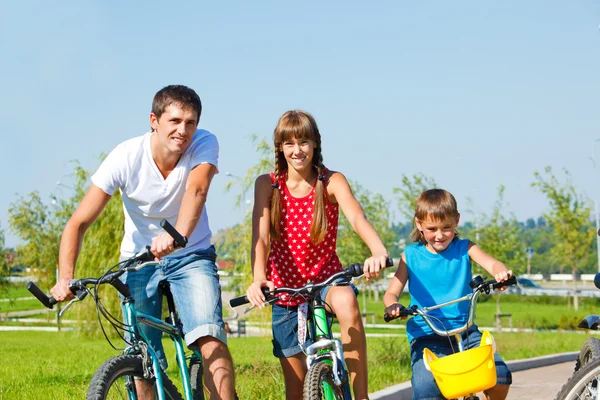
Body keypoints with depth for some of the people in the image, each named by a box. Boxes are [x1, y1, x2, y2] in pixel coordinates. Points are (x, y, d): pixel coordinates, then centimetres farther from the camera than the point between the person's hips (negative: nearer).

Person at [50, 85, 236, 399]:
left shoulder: (204, 144, -19)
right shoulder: (126, 157, -20)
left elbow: (197, 190, -39)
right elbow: (79, 222, -19)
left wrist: (178, 236, -60)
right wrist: (65, 278, -34)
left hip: (192, 256, -1)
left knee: (210, 340, -24)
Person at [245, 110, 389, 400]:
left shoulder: (332, 182, -8)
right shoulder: (268, 185, -6)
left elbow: (357, 218, -27)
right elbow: (261, 237, -18)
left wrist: (378, 251, -49)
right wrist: (258, 279, -38)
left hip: (326, 277, -2)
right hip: (286, 287, 2)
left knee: (346, 301, -38)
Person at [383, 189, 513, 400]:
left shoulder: (464, 249, 5)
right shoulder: (411, 256, 5)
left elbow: (491, 263, -13)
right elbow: (391, 293, 3)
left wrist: (502, 272, -39)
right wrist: (392, 306, -23)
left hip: (464, 330, 1)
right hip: (426, 335, -1)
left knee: (500, 375, -18)